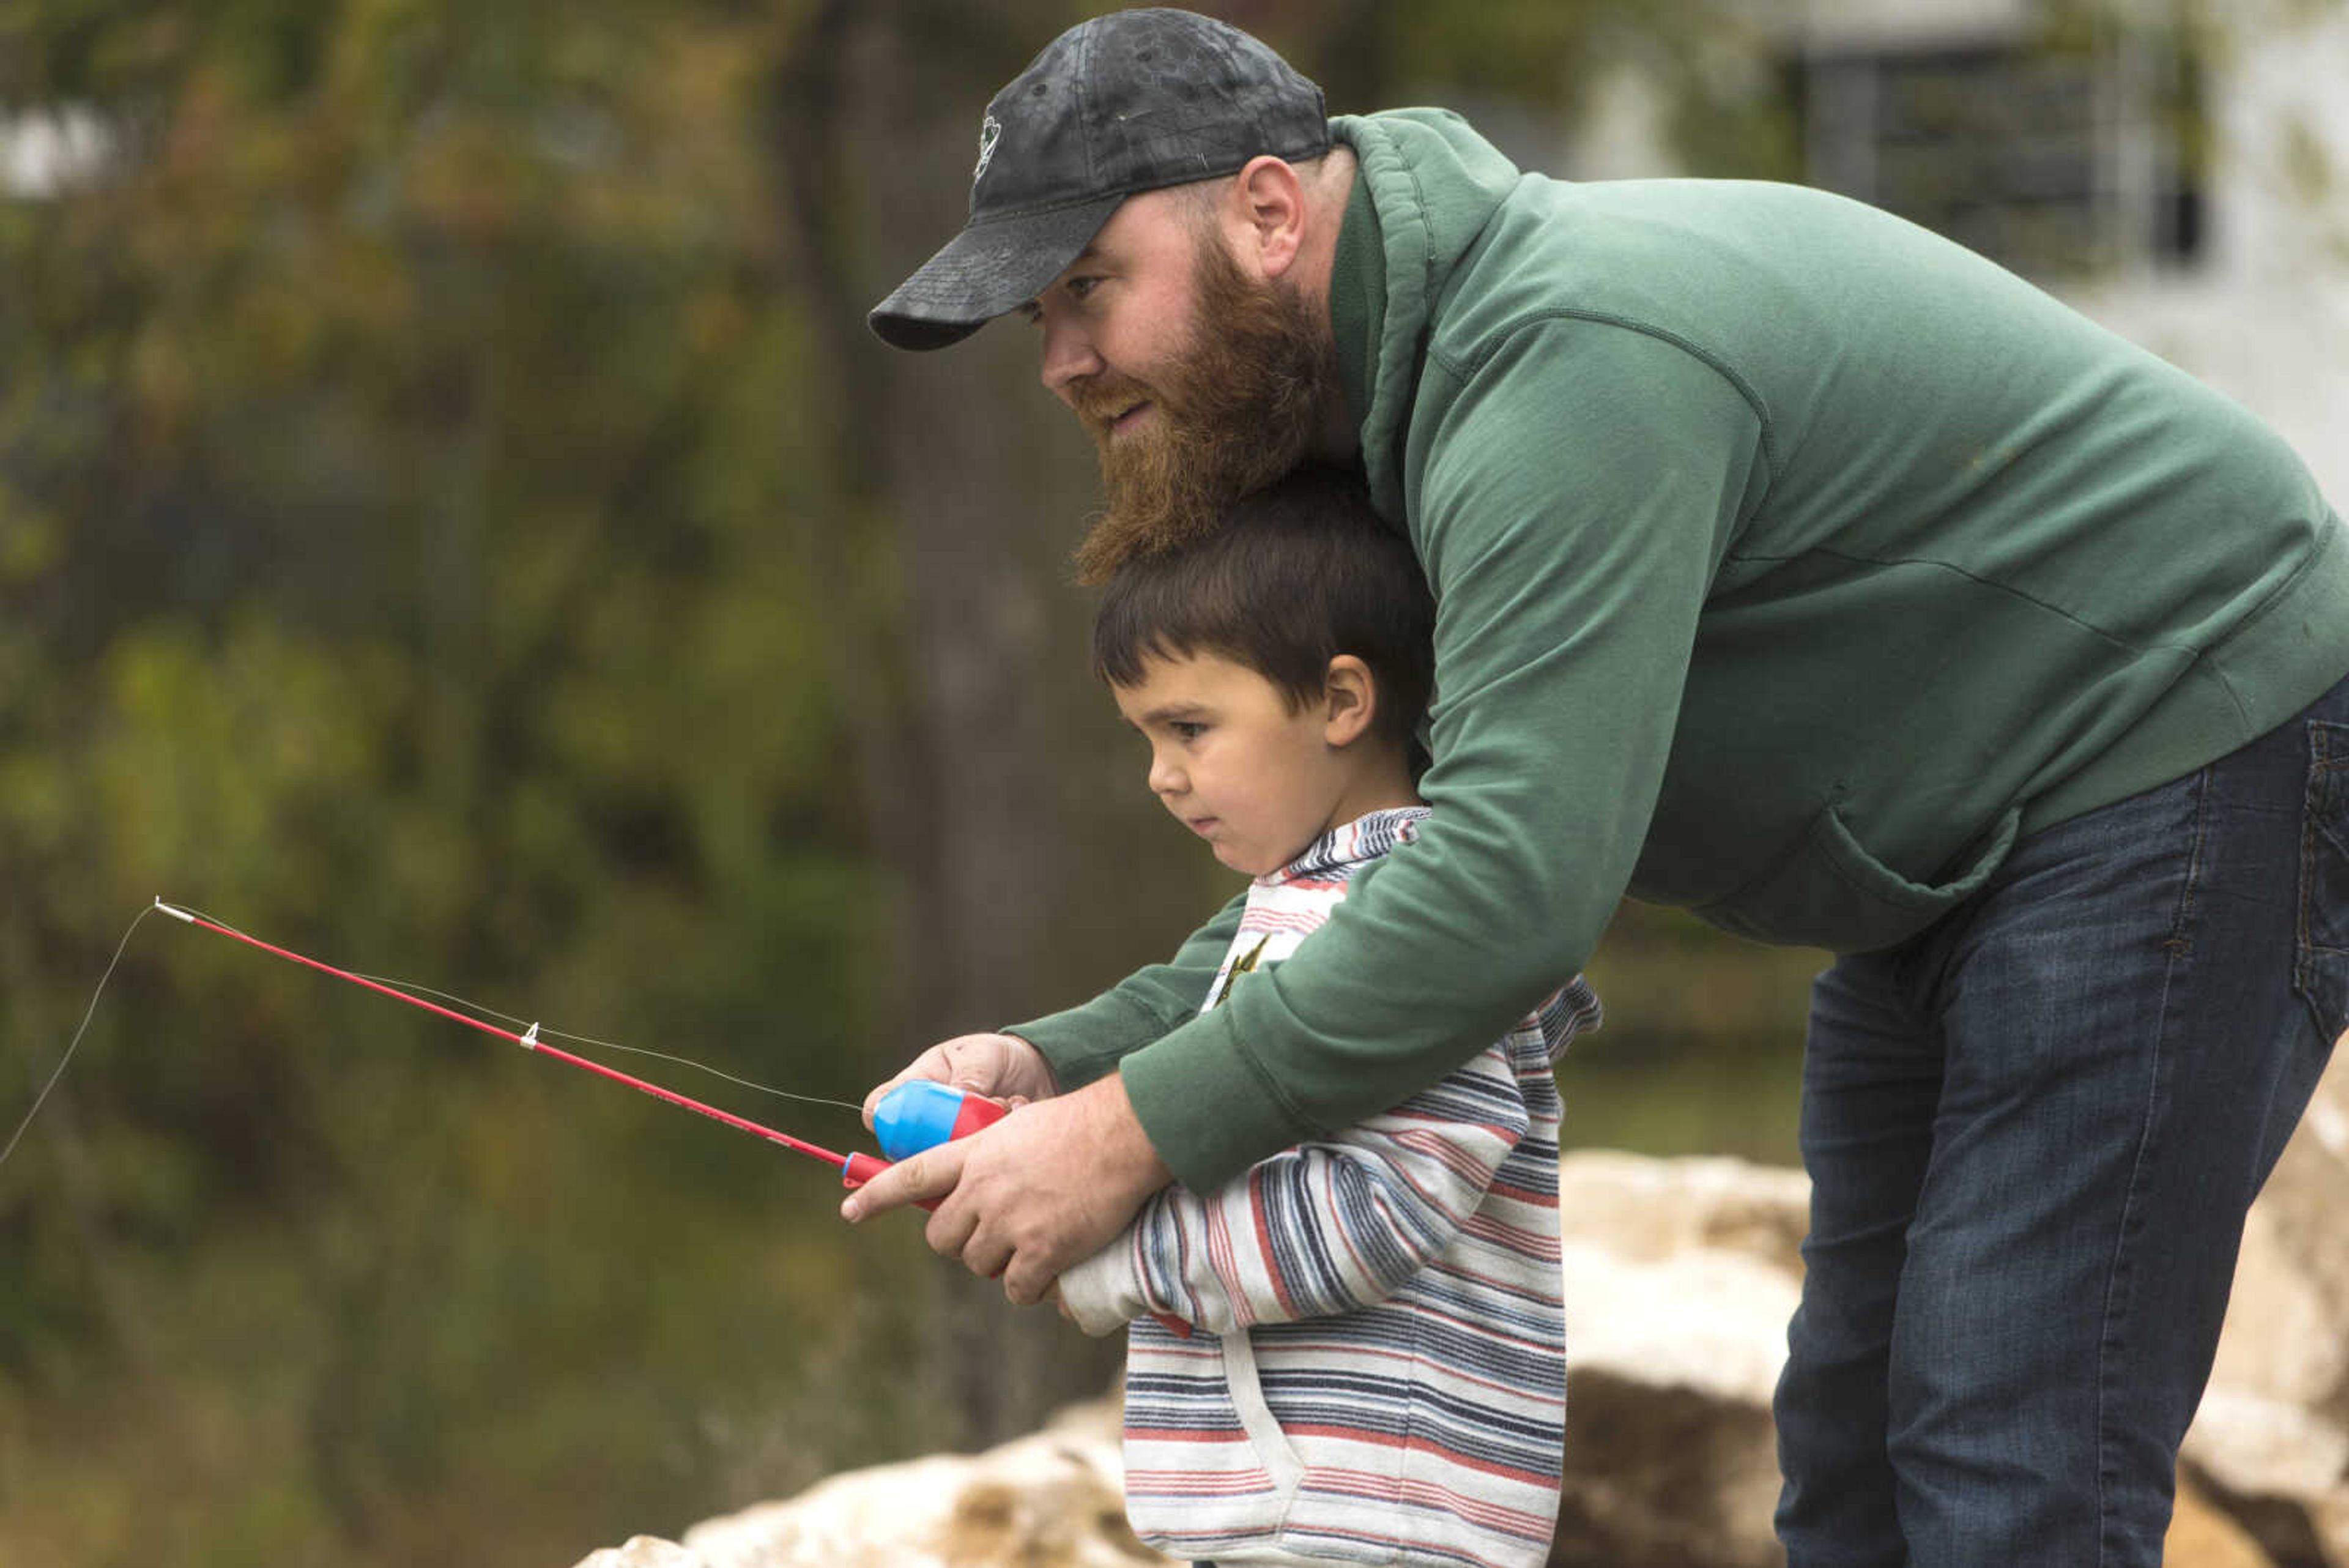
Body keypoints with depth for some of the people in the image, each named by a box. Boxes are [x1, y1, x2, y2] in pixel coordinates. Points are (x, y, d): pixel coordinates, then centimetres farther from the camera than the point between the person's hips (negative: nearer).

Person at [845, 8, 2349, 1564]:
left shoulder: (1571, 369, -29)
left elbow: (1516, 879, -37)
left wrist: (1129, 1139, -33)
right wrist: (1066, 1059, -7)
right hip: (1970, 843, 11)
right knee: (1853, 1436, 13)